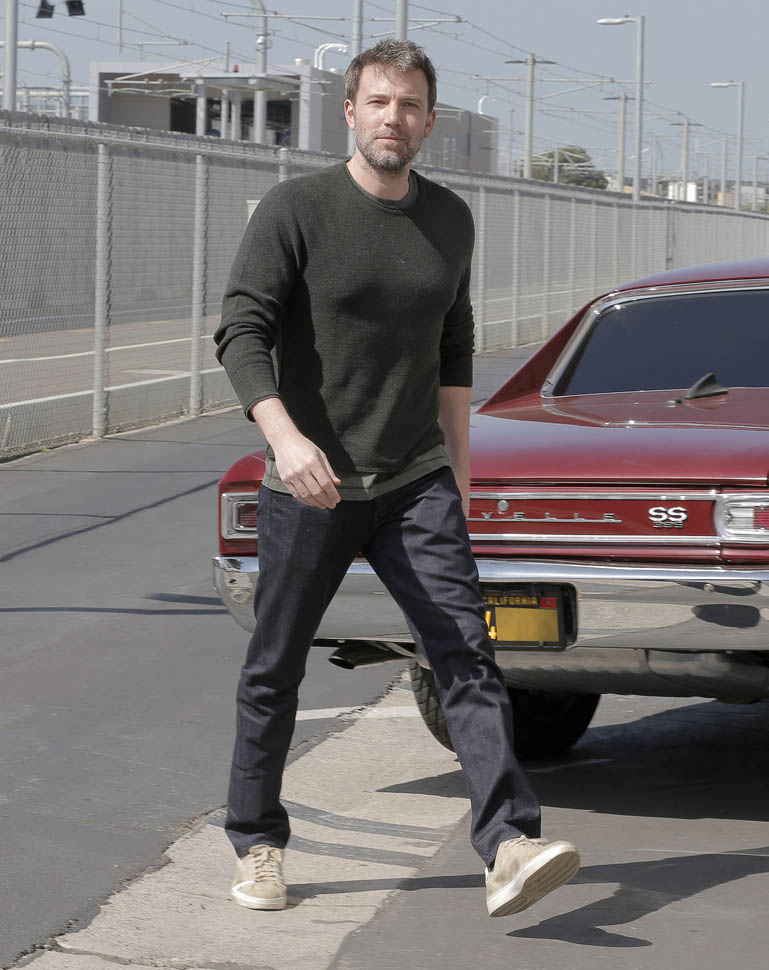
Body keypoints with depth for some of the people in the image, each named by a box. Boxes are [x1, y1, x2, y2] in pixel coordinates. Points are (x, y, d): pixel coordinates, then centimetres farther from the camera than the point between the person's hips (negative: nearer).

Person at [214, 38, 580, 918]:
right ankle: (256, 845, 26)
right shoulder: (295, 210, -7)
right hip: (309, 486, -3)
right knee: (274, 674, 9)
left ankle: (509, 849, -22)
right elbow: (242, 333, -16)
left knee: (465, 654, -12)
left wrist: (459, 471, 18)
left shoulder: (449, 220, 8)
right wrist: (285, 436, -33)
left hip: (415, 483, 3)